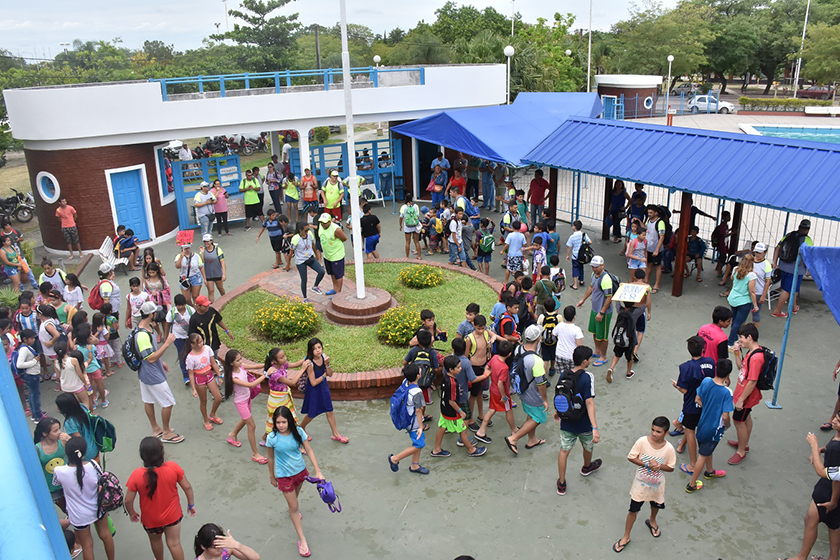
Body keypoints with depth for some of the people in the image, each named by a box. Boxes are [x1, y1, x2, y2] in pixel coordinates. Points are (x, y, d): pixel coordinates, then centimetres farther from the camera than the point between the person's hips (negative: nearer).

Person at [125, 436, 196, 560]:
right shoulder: (173, 467, -24)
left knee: (155, 540, 29)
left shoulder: (137, 475, -26)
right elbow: (187, 487, -13)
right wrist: (191, 504, 4)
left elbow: (128, 500, -15)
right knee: (174, 543, 16)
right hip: (172, 515, 0)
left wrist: (132, 513, 6)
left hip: (150, 519, 1)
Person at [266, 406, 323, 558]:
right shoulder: (272, 438, -22)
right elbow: (271, 458, -7)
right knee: (294, 507, 3)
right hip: (284, 475, -3)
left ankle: (292, 510, 63)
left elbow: (309, 451, -12)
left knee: (295, 496, 29)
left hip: (300, 470, 3)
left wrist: (318, 471, -15)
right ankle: (302, 540, 14)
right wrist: (271, 476, 5)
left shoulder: (298, 432, -19)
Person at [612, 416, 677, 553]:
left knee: (656, 505, 29)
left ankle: (652, 521, 64)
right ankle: (626, 537, 27)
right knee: (633, 510, 8)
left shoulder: (669, 448, -20)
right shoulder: (642, 441, -23)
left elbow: (671, 468, -8)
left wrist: (658, 466, -28)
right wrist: (647, 465, -27)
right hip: (640, 484, -2)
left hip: (657, 485, 2)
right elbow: (630, 457, -15)